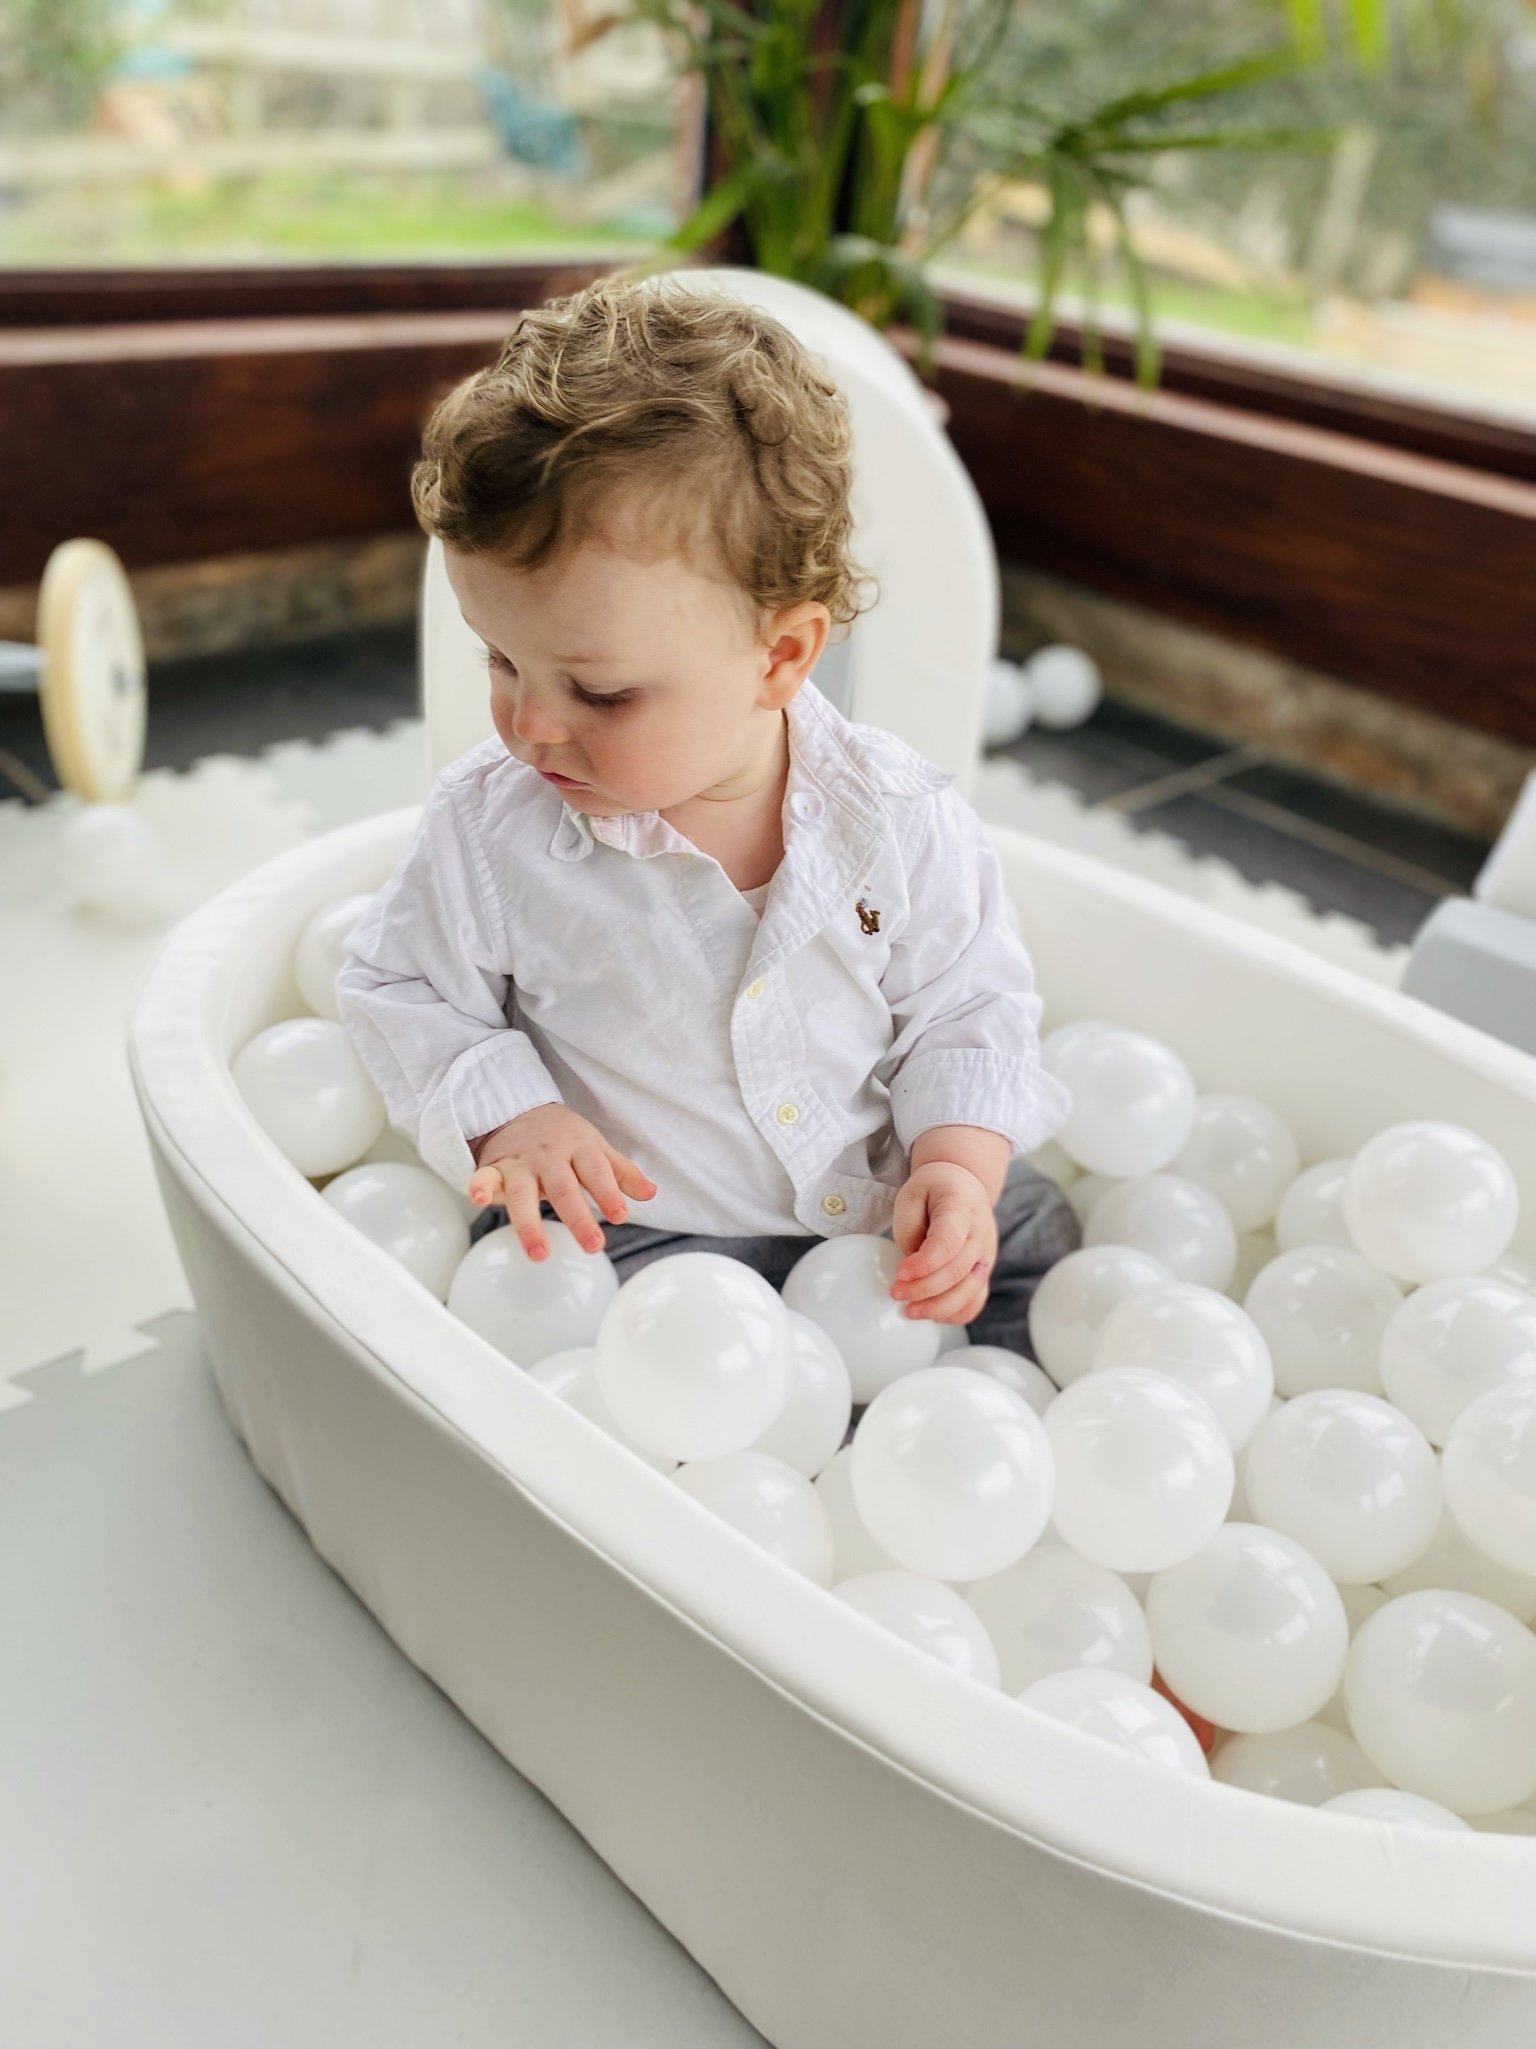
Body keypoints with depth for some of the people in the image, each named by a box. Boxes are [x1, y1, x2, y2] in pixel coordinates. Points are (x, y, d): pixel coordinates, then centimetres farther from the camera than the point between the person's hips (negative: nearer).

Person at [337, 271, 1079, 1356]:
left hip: (884, 1200, 2)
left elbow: (968, 1011, 0)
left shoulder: (900, 816, -12)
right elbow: (403, 994, 2)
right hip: (640, 1227, -2)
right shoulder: (489, 825, -13)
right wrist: (505, 1118, -15)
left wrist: (957, 1161, -16)